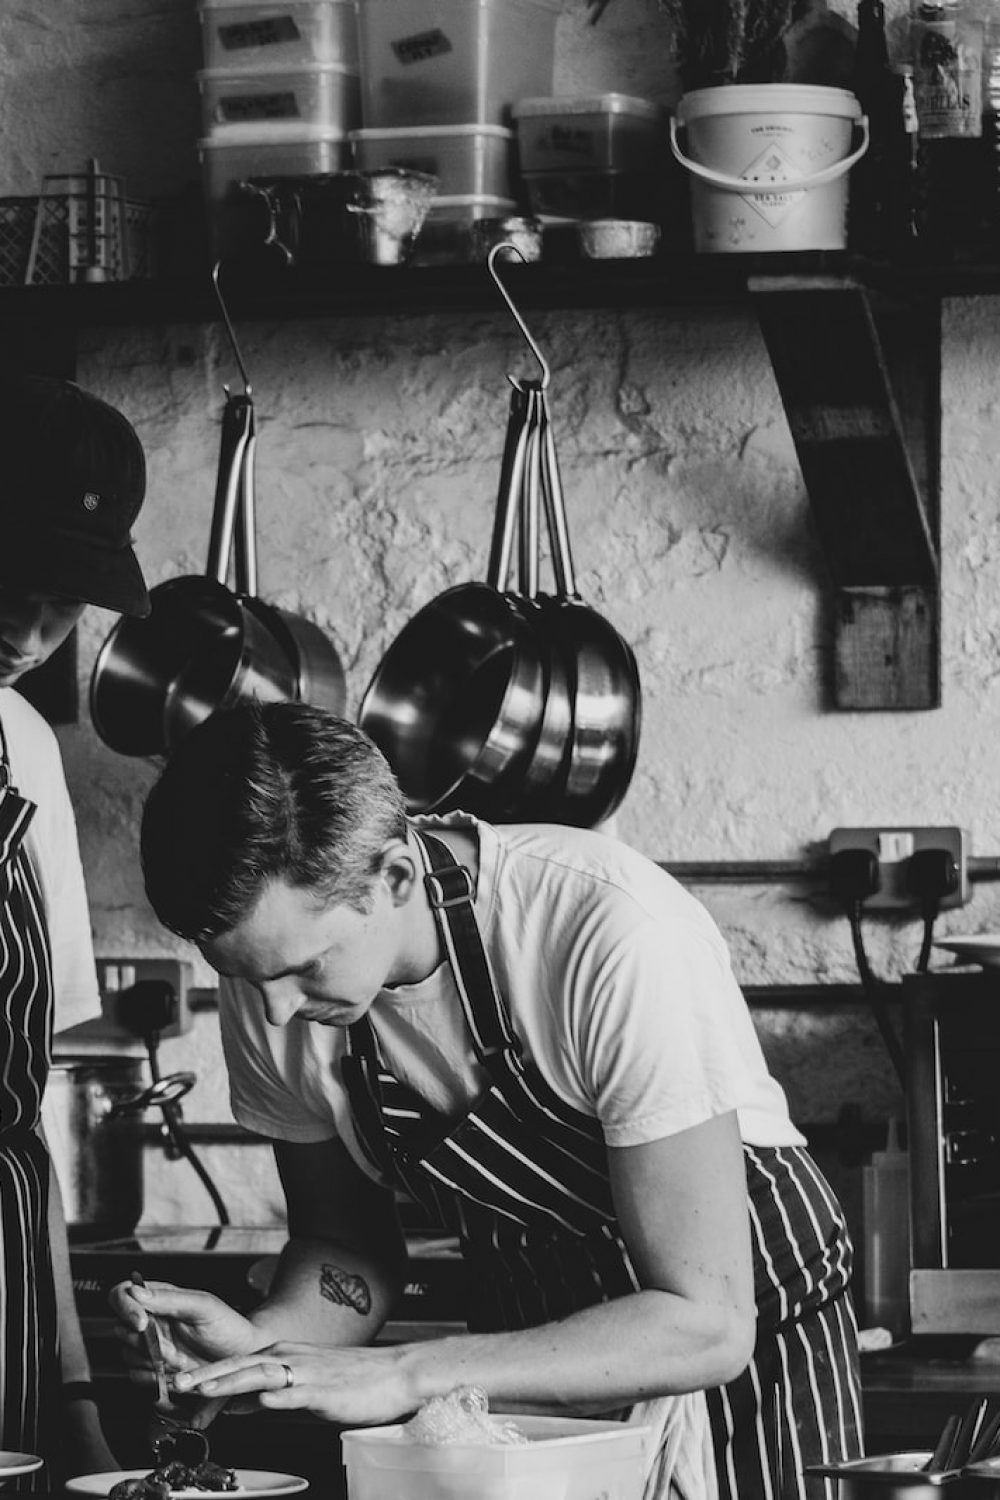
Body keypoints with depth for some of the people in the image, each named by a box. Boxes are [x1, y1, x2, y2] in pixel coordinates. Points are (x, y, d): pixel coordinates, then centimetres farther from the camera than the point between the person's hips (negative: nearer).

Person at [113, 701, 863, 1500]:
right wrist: (259, 1343, -21)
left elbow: (705, 1324, -29)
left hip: (746, 1347, -4)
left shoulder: (614, 937, -32)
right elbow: (346, 1244, 0)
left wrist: (408, 1375, -35)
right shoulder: (272, 984, -15)